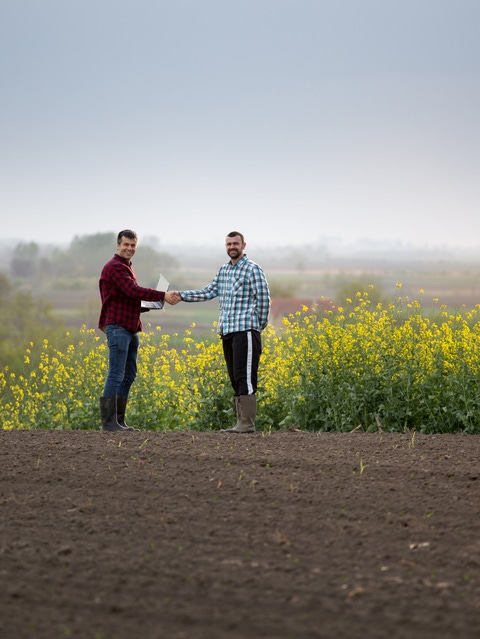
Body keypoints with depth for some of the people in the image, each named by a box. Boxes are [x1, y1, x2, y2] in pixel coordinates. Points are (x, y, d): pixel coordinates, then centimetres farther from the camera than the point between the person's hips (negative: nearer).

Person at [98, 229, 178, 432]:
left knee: (128, 376, 11)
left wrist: (150, 305, 7)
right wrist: (163, 296, -21)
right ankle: (108, 421, -9)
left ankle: (119, 420, 14)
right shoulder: (115, 267, -11)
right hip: (118, 327, -10)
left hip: (131, 329, 10)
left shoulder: (126, 267, 21)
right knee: (116, 375, -10)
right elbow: (134, 291, -22)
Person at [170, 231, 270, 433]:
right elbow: (209, 292, 18)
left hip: (245, 331, -8)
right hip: (227, 332, 8)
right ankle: (241, 422, 11)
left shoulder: (252, 269, -6)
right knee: (235, 379, 8)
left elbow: (263, 298, -8)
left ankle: (247, 424, -12)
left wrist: (260, 325, -4)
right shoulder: (224, 270, 17)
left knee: (245, 378, -10)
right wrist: (182, 295, 10)